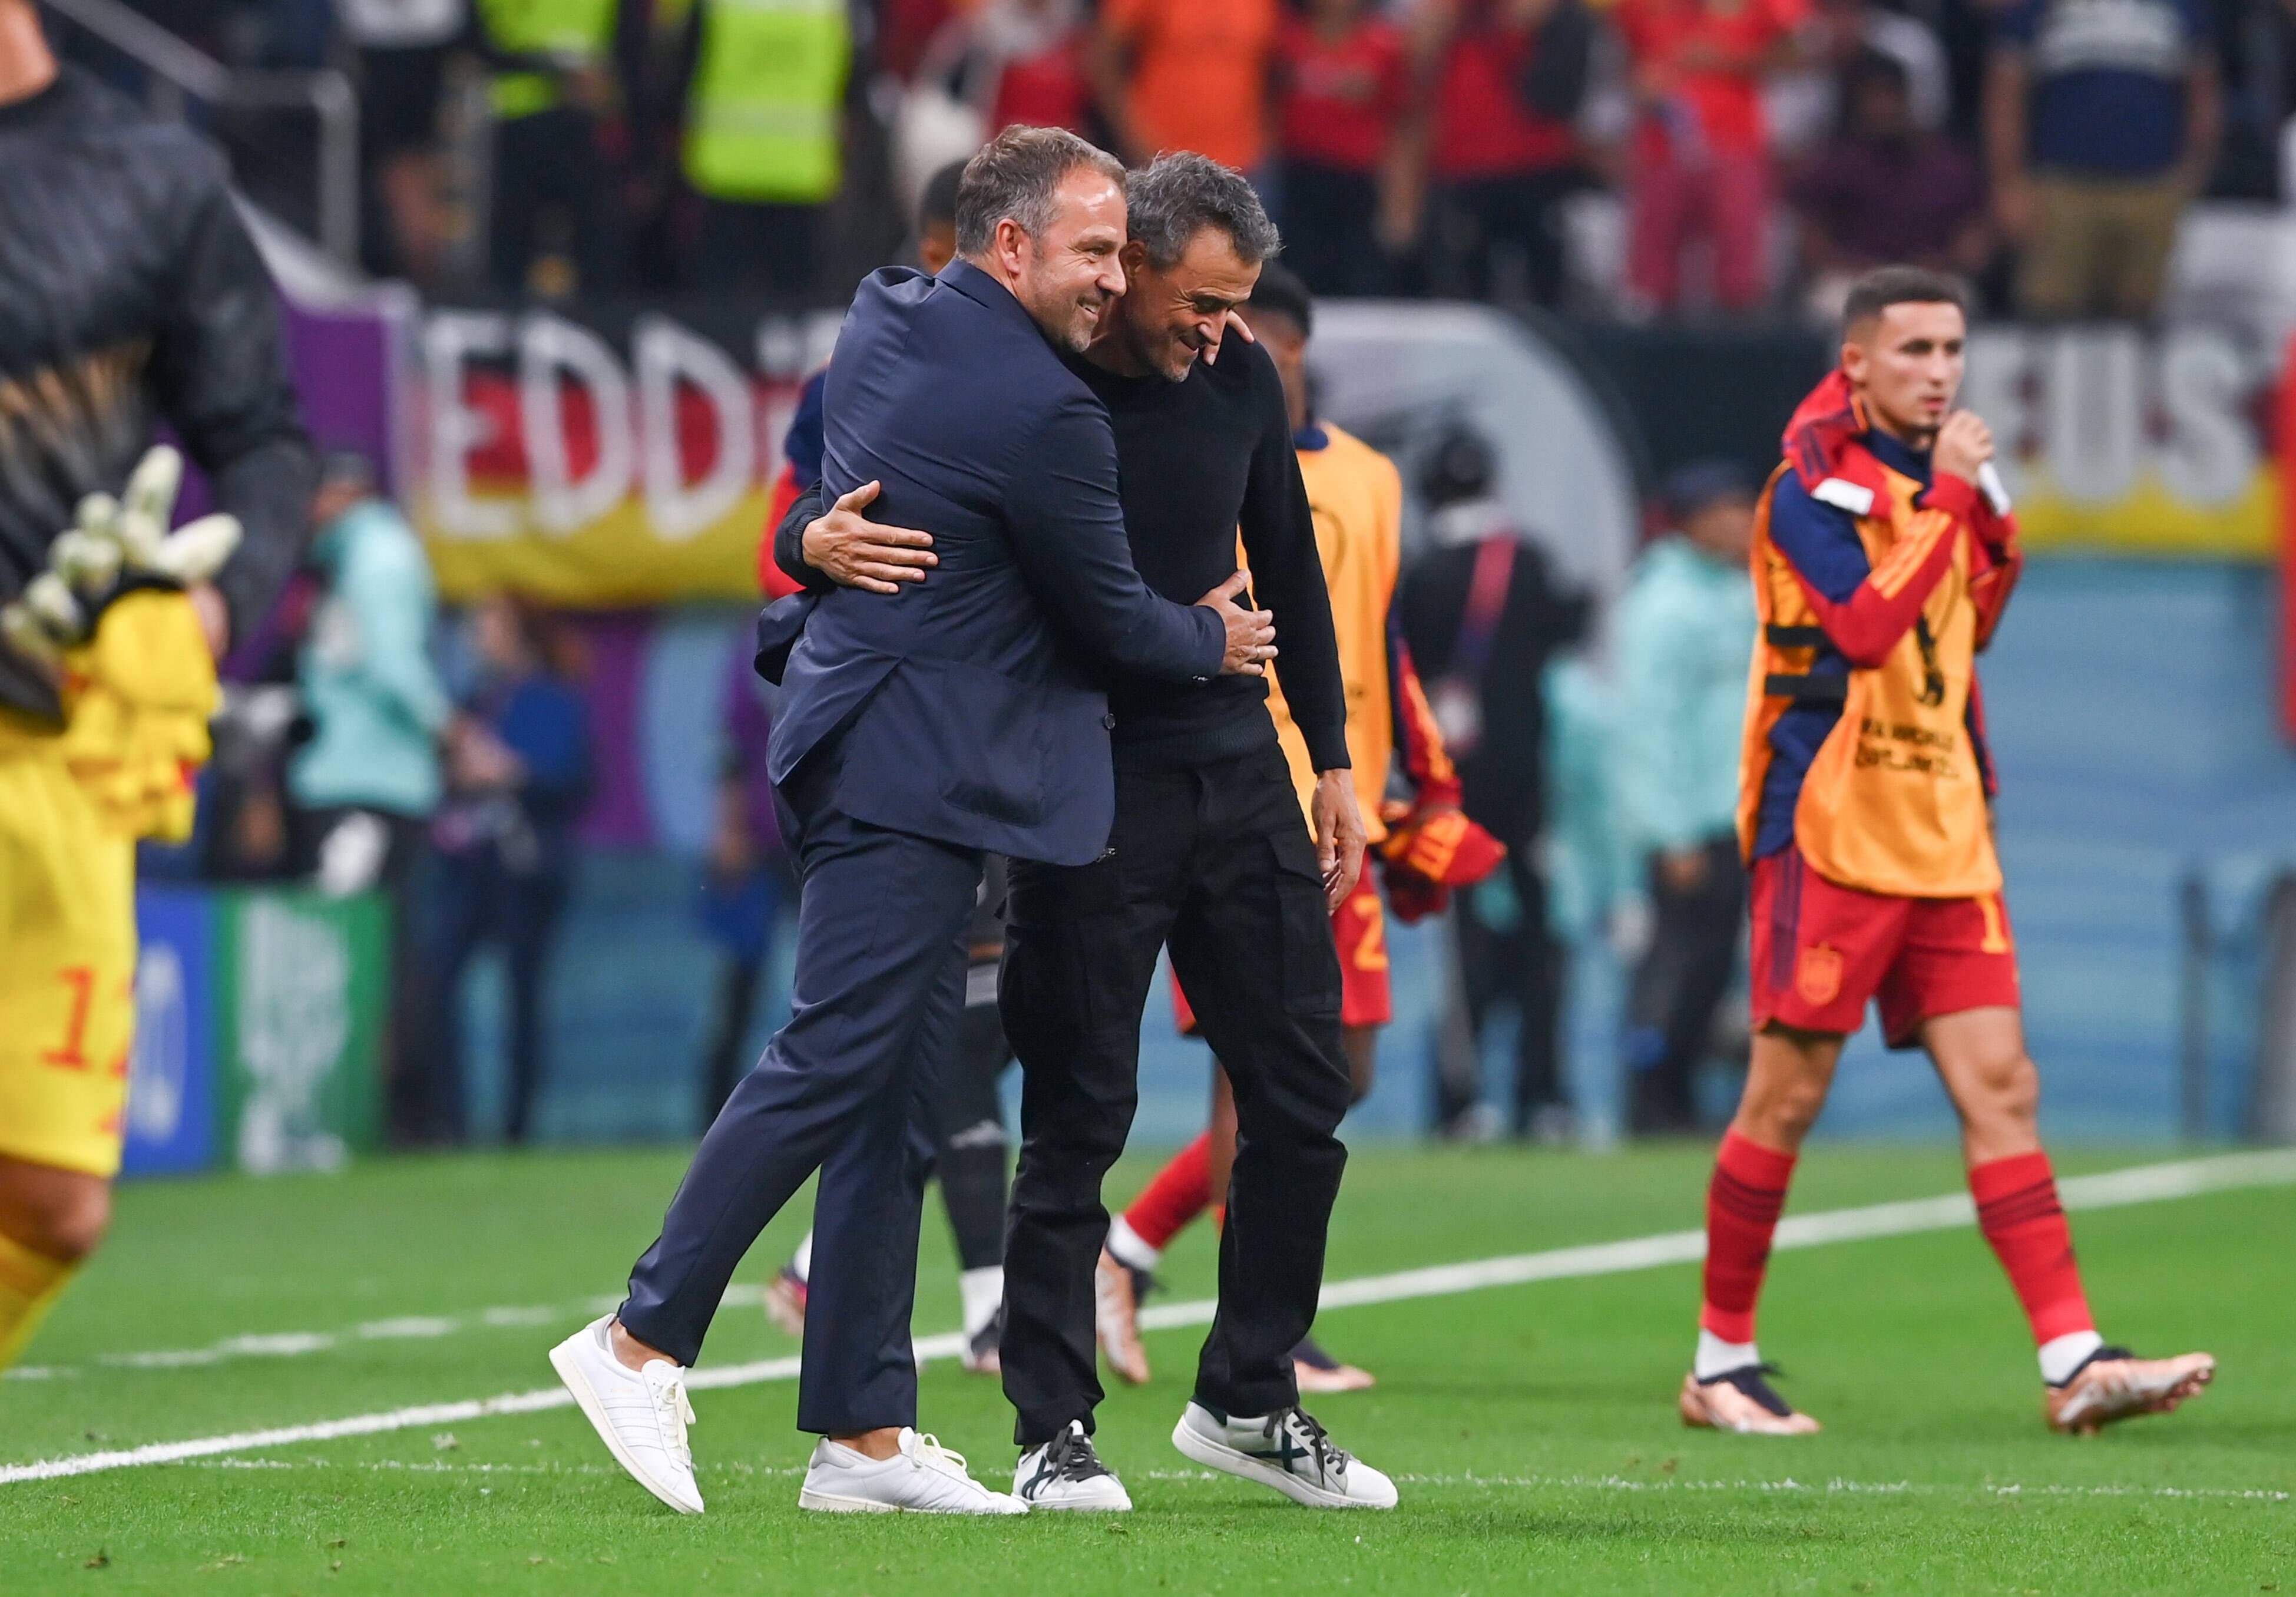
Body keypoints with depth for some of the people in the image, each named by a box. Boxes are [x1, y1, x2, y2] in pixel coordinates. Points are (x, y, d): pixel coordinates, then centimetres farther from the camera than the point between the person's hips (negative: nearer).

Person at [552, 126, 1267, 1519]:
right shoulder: (1043, 413, -15)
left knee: (900, 1091, 8)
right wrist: (1214, 642, 14)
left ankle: (865, 1432, 8)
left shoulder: (883, 320, 11)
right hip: (915, 771, -10)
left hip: (877, 760, 10)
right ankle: (645, 1340, -7)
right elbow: (1110, 618, -6)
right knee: (838, 1063, -9)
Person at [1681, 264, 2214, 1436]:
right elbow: (1865, 626, -23)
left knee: (1999, 1086, -1)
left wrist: (1994, 533, 7)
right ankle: (1720, 1361, 10)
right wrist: (1950, 496, -19)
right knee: (1787, 1097, -2)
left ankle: (2073, 1361, -6)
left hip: (1942, 836, 7)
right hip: (1830, 833, -7)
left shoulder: (1933, 477, 13)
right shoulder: (1814, 486, -9)